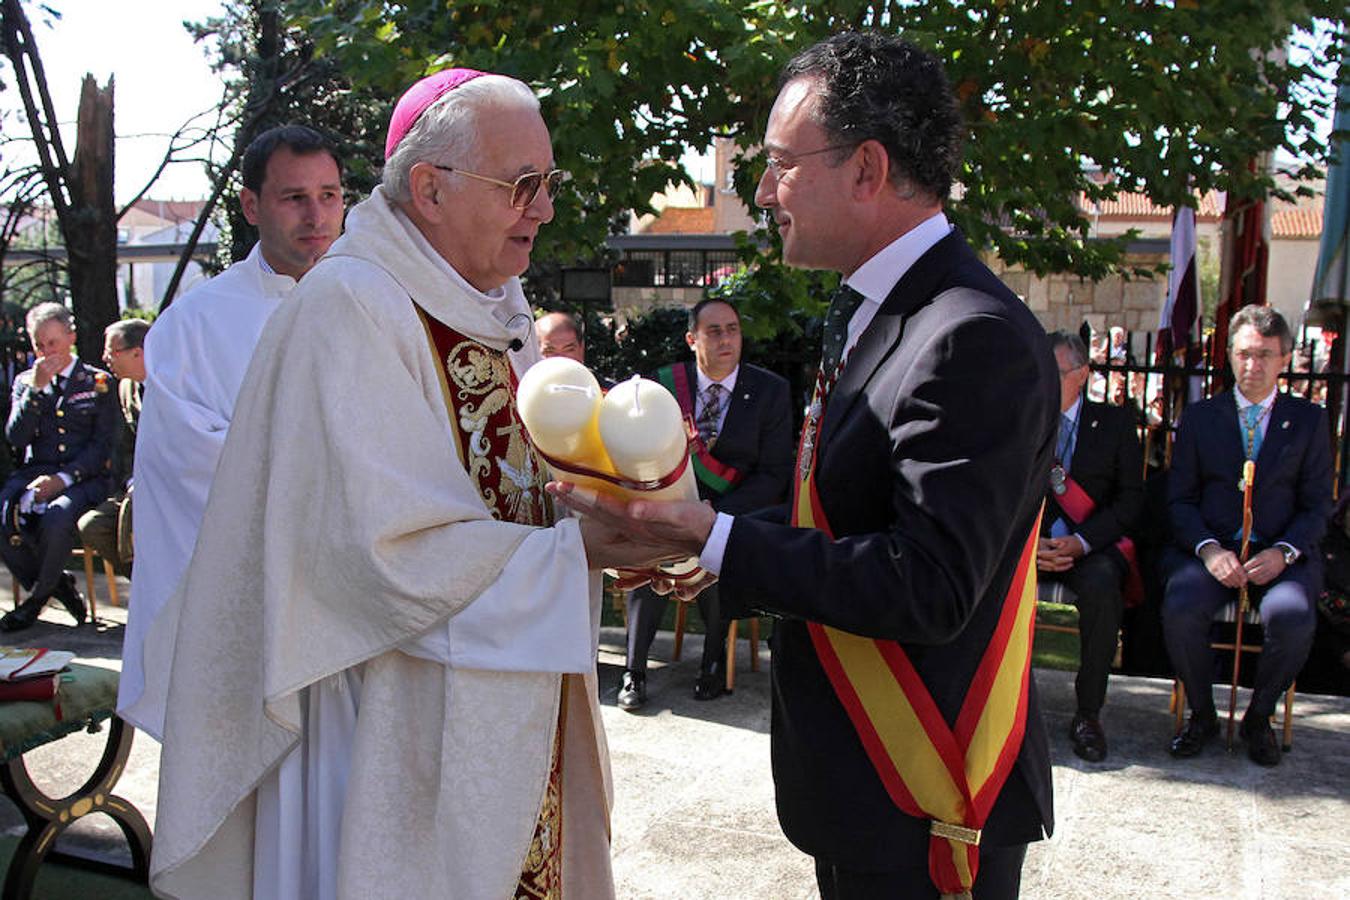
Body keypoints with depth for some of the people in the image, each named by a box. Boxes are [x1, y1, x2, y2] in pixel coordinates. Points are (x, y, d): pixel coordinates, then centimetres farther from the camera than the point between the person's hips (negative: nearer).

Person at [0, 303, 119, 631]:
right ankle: (56, 584, -3)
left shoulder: (98, 382, 7)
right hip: (35, 472, 3)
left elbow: (103, 444, 0)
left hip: (84, 478, -3)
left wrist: (64, 478, -14)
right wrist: (37, 388, -7)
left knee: (55, 519, -34)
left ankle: (37, 598, -7)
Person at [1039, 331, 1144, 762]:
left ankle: (1088, 713, -17)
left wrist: (1080, 542, -16)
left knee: (1102, 586, -34)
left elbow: (1131, 499, 0)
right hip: (1026, 543, 1)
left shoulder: (1114, 422, 8)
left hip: (1090, 545, -1)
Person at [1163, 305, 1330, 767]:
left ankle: (1259, 717, -2)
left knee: (1292, 617, -32)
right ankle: (1202, 715, -2)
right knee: (1180, 609, -30)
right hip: (1210, 548, 1)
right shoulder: (1199, 416, 11)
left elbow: (1317, 505, 6)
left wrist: (1283, 552, -13)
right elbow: (1180, 499, 6)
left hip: (1282, 553, 0)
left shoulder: (1309, 420, 10)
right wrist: (1209, 550, -12)